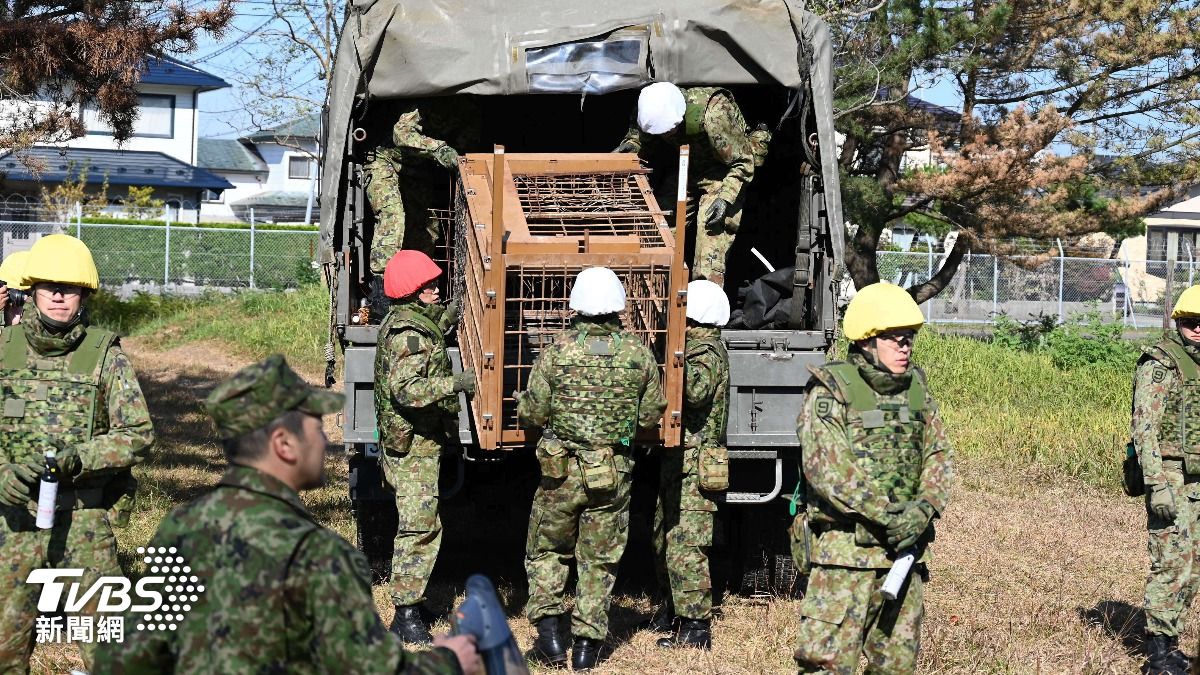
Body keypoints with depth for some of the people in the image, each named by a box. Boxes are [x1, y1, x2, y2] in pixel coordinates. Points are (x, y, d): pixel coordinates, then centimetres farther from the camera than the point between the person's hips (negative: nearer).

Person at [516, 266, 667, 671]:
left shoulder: (557, 351, -10)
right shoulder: (639, 355, -4)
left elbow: (532, 414, -7)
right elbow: (651, 416, 3)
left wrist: (522, 405, 16)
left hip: (560, 470, -1)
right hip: (614, 475, 1)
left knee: (547, 551, 17)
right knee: (599, 561, 12)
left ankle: (548, 630, 10)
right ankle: (587, 643, 13)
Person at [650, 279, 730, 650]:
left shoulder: (706, 349, -14)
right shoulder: (698, 345, 17)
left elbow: (697, 390, -33)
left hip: (693, 465, -11)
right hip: (679, 461, 11)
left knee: (685, 546, -11)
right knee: (663, 539, 21)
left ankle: (695, 627, -8)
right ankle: (675, 606, 35)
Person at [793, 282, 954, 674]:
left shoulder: (916, 390, 11)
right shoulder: (830, 393, -8)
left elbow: (938, 457, 8)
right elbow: (828, 470, -17)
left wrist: (924, 509, -11)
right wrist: (886, 515, -21)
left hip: (904, 548, 6)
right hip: (846, 551, -6)